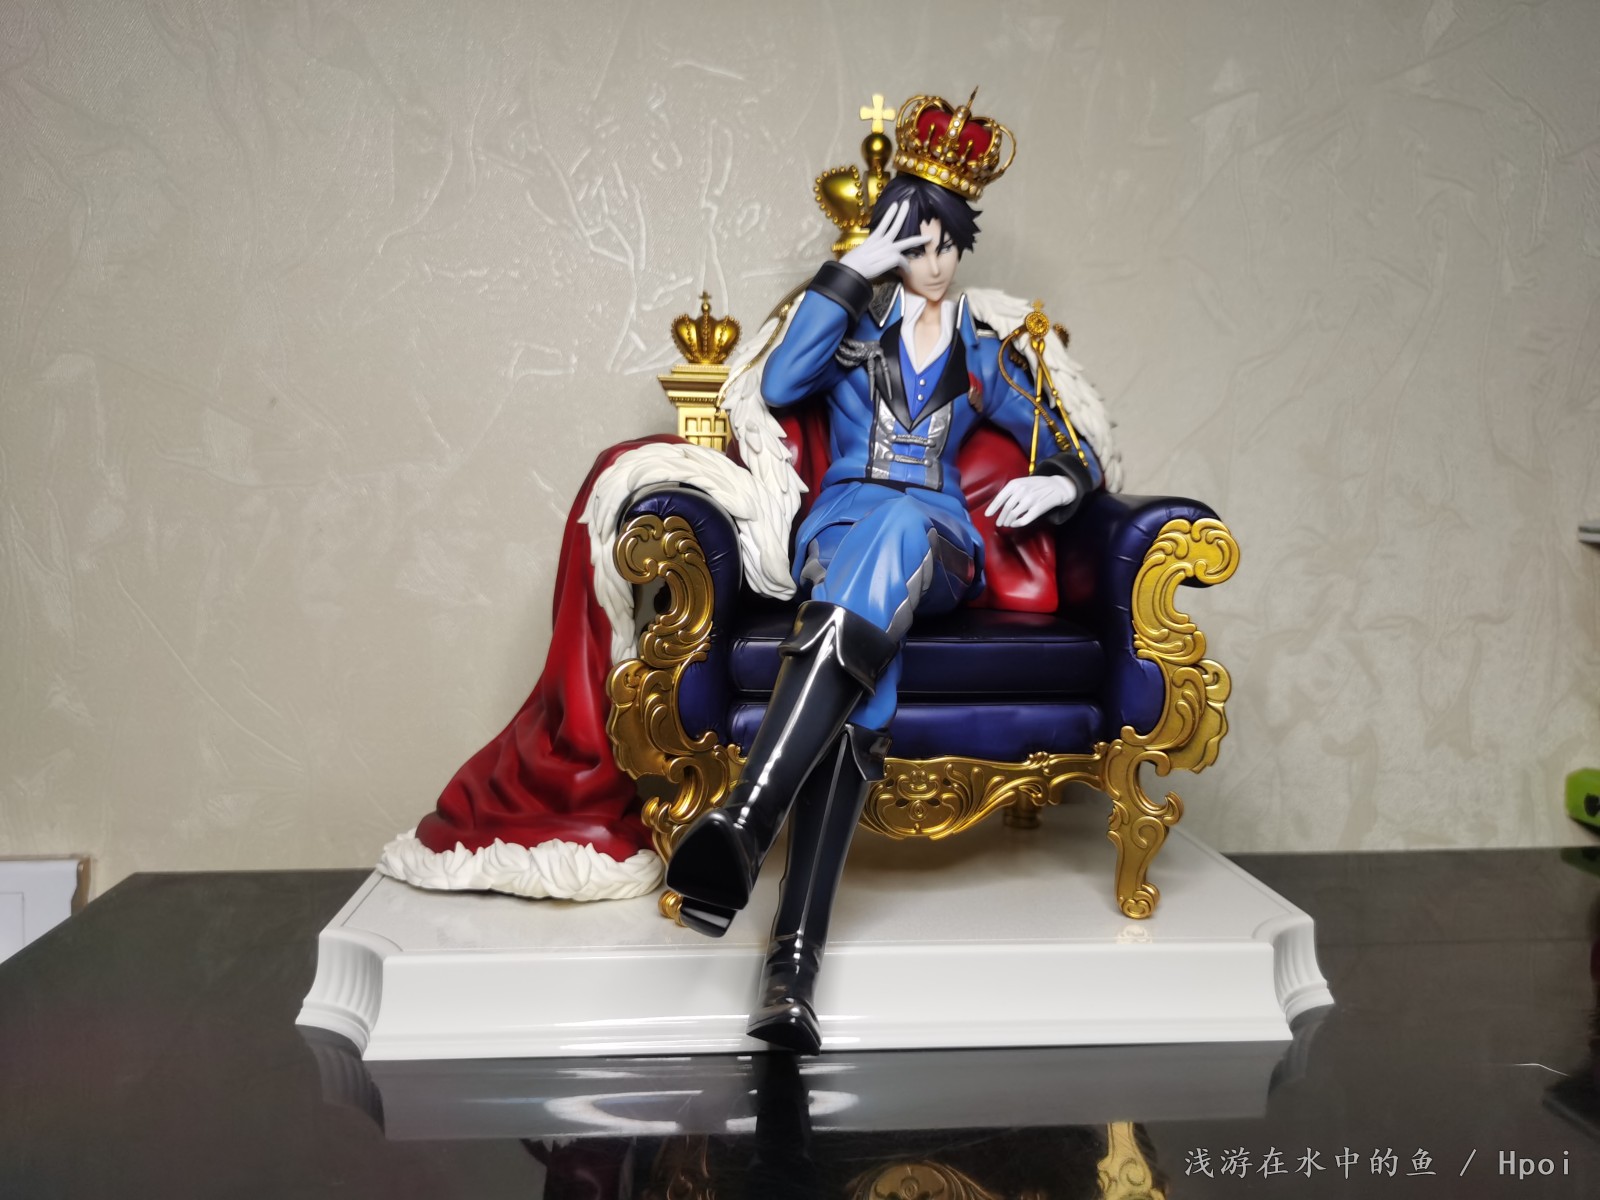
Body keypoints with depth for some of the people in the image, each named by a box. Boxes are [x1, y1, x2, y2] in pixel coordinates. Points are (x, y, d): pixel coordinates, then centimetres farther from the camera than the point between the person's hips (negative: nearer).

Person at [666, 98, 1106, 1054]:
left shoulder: (983, 354, 25)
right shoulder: (854, 320, 21)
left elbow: (1076, 458, 27)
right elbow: (777, 386, -1)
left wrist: (1058, 483, 2)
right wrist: (850, 272, 2)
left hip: (939, 542, 0)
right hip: (843, 525, 0)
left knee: (897, 532, -41)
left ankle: (744, 824, -57)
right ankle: (796, 956, -52)